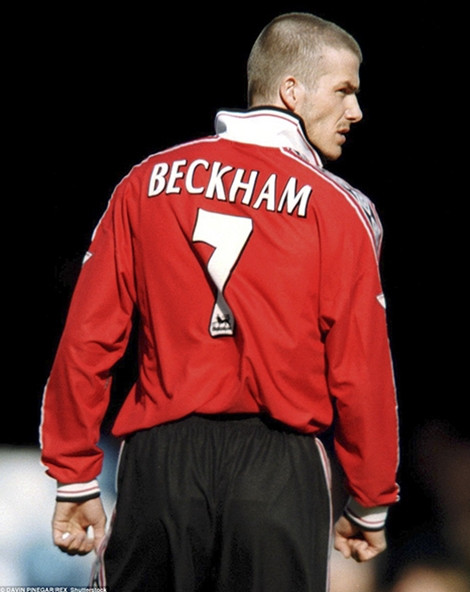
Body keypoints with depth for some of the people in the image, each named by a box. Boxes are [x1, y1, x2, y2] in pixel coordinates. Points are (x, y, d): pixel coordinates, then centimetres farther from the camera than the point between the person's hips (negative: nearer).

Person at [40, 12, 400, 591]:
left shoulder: (148, 181, 6)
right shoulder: (337, 208, -3)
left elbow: (86, 341, 2)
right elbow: (360, 373, -5)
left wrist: (75, 478, 8)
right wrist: (369, 507, 7)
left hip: (159, 458, 3)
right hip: (280, 466, -2)